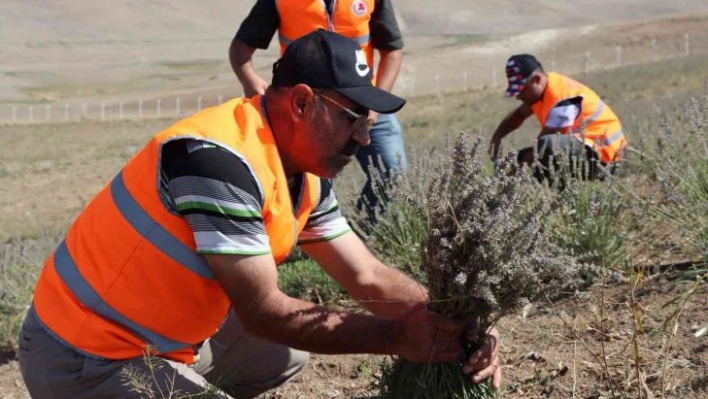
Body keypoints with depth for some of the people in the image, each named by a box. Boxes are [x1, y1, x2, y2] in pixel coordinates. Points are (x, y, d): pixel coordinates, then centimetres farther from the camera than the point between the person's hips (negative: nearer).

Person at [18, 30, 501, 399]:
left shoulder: (305, 178, 1)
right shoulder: (220, 160, -27)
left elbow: (368, 277, 5)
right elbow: (265, 313, -25)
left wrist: (457, 325, -11)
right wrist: (396, 336, -21)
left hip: (164, 339, 9)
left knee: (288, 351, 15)